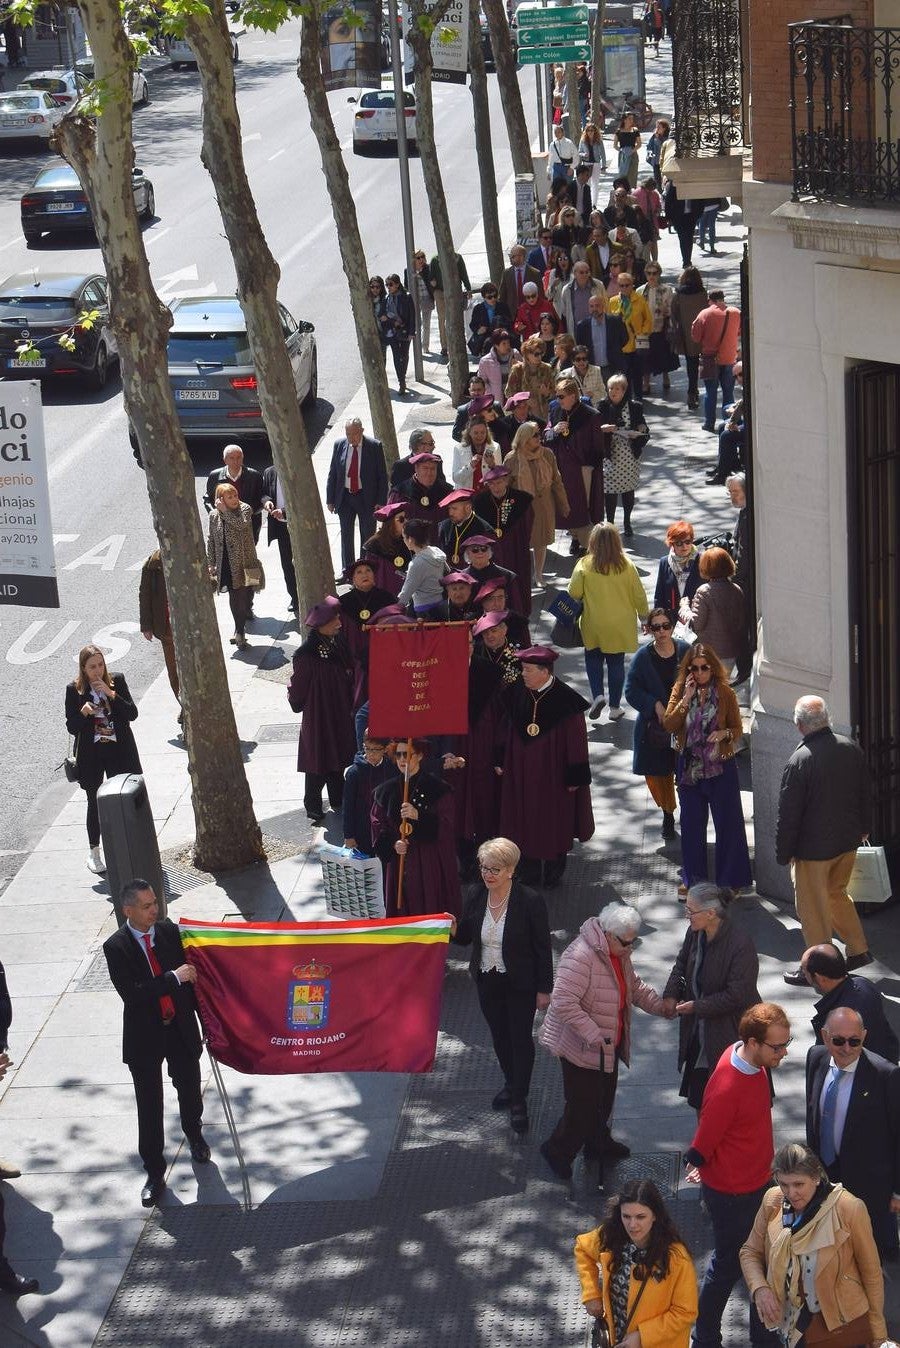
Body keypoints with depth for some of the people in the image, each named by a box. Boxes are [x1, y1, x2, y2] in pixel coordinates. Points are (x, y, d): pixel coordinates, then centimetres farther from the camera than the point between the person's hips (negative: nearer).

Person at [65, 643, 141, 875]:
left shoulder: (117, 682, -3)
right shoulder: (75, 690, -7)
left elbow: (132, 714, -8)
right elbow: (72, 728, -5)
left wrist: (112, 694, -20)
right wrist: (83, 712, -25)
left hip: (119, 751, 1)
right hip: (91, 756, -1)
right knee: (95, 803, 8)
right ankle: (94, 853, 19)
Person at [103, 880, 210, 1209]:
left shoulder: (170, 932, -6)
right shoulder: (116, 947, -15)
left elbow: (191, 977, 2)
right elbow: (130, 993, -25)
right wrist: (174, 977, -29)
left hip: (181, 1028, 3)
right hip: (144, 1036, -3)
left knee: (189, 1089, 21)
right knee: (149, 1106, 4)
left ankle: (193, 1133, 51)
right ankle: (154, 1172, 15)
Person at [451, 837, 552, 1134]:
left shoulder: (530, 902, -21)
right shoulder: (476, 896, -8)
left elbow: (542, 948, -13)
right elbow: (465, 936, 5)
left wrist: (544, 989, -10)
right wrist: (453, 930, -18)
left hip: (520, 984, -5)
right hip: (487, 981, 5)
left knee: (521, 1038, 5)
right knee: (499, 1035, 20)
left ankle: (518, 1101, 17)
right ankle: (511, 1084, 43)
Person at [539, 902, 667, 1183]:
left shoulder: (618, 953, 3)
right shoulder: (581, 956, -29)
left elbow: (634, 987, 19)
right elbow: (563, 1002, -34)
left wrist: (662, 1006, 6)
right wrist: (594, 1036, -33)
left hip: (608, 1045, 9)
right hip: (581, 1049, -9)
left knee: (604, 1098, 23)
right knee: (584, 1104, -3)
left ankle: (599, 1143, 43)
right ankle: (558, 1150, 16)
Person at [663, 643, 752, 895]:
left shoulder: (724, 693, -6)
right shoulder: (680, 691, -1)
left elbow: (738, 728, 0)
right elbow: (669, 725, -9)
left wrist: (725, 733, -21)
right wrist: (686, 698, -18)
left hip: (720, 766, -2)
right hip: (689, 766, 2)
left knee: (727, 822, 0)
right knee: (692, 822, 11)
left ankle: (730, 880, 10)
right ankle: (693, 879, 23)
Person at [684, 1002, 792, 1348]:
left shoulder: (749, 1058, -8)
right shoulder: (727, 1087, -35)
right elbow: (702, 1145, -22)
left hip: (756, 1183, 8)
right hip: (732, 1194, -8)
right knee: (727, 1265, 11)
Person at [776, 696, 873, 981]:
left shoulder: (799, 761, -24)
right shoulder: (850, 748, -6)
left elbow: (788, 813, -18)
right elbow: (865, 792, 9)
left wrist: (783, 852, -6)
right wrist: (864, 827, 24)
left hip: (813, 848, -6)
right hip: (848, 840, 6)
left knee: (813, 908, 9)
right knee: (837, 894, 27)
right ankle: (858, 950, 30)